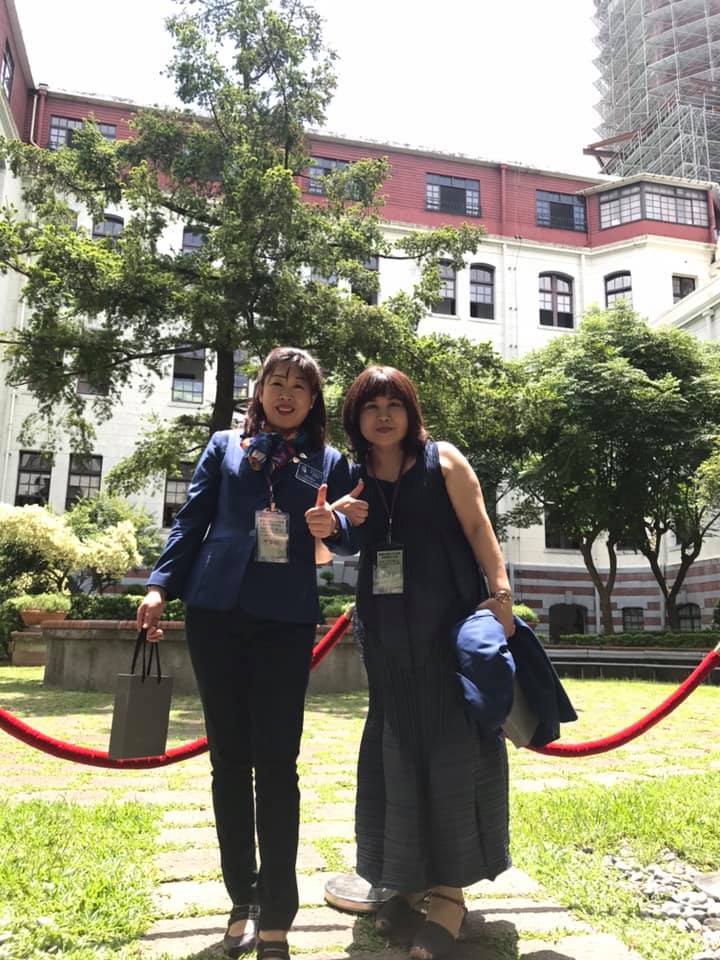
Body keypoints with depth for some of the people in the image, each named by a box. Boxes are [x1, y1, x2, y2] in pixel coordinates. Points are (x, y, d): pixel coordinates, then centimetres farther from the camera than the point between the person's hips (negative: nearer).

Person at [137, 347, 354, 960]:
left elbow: (351, 530, 9)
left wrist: (331, 525, -14)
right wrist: (160, 586, 0)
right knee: (229, 756, 8)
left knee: (277, 760, -1)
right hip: (217, 611, 1)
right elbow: (191, 520, 9)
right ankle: (242, 901, 23)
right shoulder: (224, 447, 12)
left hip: (288, 619, -1)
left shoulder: (330, 461, 11)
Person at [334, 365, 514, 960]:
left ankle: (450, 892, 12)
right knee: (397, 748, 10)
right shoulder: (354, 479, 9)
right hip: (386, 631, 4)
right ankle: (409, 882, 26)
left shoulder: (442, 460, 0)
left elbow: (477, 527, -4)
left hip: (449, 622, -4)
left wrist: (500, 593, -15)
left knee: (452, 744, -1)